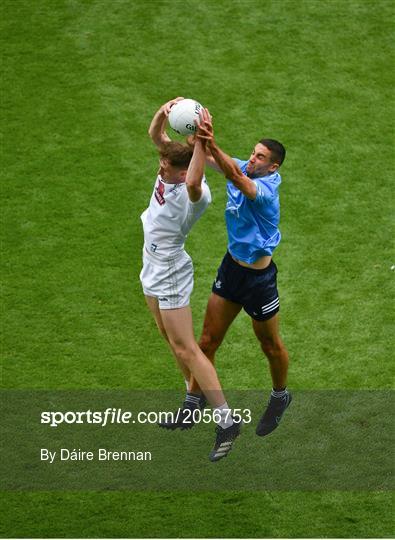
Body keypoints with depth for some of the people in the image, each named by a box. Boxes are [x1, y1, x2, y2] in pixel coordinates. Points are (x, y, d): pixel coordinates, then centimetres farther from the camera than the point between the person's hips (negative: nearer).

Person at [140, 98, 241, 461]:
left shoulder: (194, 194, -31)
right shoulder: (171, 169, -7)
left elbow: (193, 183, -55)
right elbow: (155, 134, -2)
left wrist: (201, 142, -56)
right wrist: (165, 110, -23)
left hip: (170, 276, -9)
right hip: (153, 270, 9)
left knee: (185, 347, -9)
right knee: (170, 338, 20)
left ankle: (226, 421, -6)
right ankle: (196, 398, 36)